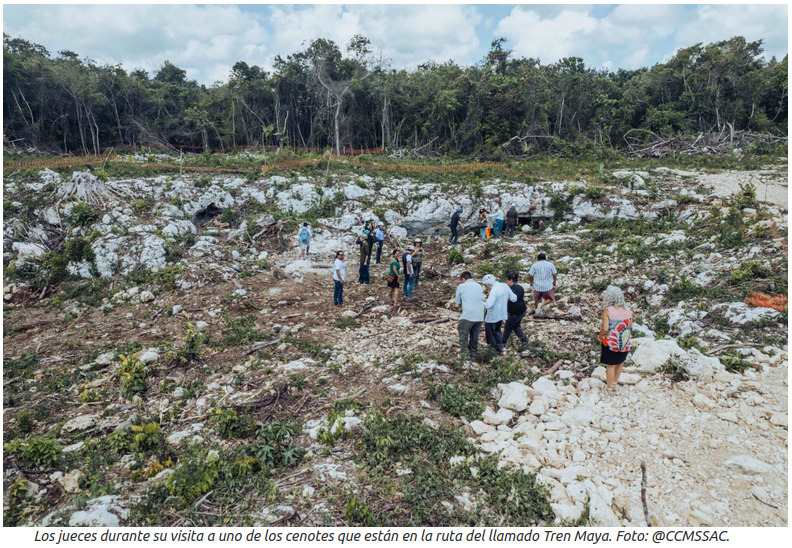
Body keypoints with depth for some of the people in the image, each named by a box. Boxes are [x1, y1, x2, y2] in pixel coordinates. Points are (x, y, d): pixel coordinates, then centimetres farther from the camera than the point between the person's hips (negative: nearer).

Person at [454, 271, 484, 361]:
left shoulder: (461, 286, -1)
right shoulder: (479, 286, 11)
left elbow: (457, 301, 7)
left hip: (467, 316, -5)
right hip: (480, 316, 5)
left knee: (463, 336, 6)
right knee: (475, 336, 17)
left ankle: (465, 355, 2)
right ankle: (473, 354, 24)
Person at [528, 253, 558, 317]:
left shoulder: (535, 265, -3)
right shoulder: (550, 264, -1)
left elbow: (530, 276, -5)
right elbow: (555, 275, -1)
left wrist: (531, 281, 14)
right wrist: (554, 282, 16)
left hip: (537, 286, 1)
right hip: (548, 286, -1)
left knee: (537, 300, 22)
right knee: (550, 299, 19)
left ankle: (538, 313, 29)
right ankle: (542, 304, -7)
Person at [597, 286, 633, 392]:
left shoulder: (607, 311, -20)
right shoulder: (628, 310, -5)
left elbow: (605, 328, -24)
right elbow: (630, 326, 4)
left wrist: (600, 336, -6)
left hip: (611, 342, -5)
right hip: (625, 343, 5)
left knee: (610, 365, 9)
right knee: (620, 363, 23)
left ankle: (610, 388, 21)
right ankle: (615, 381, 42)